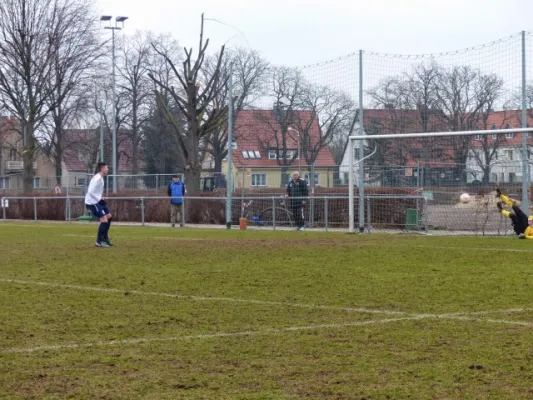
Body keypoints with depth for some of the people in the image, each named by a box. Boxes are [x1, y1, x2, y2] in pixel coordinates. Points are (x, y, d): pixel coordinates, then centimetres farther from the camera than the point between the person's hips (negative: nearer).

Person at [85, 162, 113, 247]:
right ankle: (99, 241, -7)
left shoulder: (100, 178, 11)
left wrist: (100, 200, 10)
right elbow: (90, 192, -25)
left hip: (97, 201, 10)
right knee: (104, 220, -14)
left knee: (109, 216, 14)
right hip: (92, 202, -10)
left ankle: (105, 237, 28)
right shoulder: (97, 179, -20)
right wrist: (99, 200, -20)